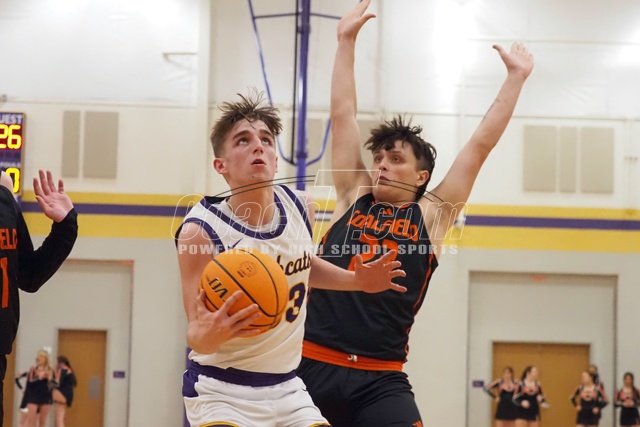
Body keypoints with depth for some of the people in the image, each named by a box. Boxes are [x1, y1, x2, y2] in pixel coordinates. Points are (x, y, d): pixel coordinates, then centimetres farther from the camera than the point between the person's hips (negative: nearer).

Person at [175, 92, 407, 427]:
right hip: (221, 389, -6)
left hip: (285, 386, 6)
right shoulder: (200, 231, -19)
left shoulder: (298, 207, -2)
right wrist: (208, 335, -41)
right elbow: (196, 331, -19)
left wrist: (357, 281, 10)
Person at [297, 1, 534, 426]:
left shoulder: (432, 215, 9)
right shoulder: (353, 198, 12)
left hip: (380, 380, -1)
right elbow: (342, 115, 13)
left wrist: (516, 76, 11)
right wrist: (347, 42, 14)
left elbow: (480, 146, 9)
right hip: (313, 365, 2)